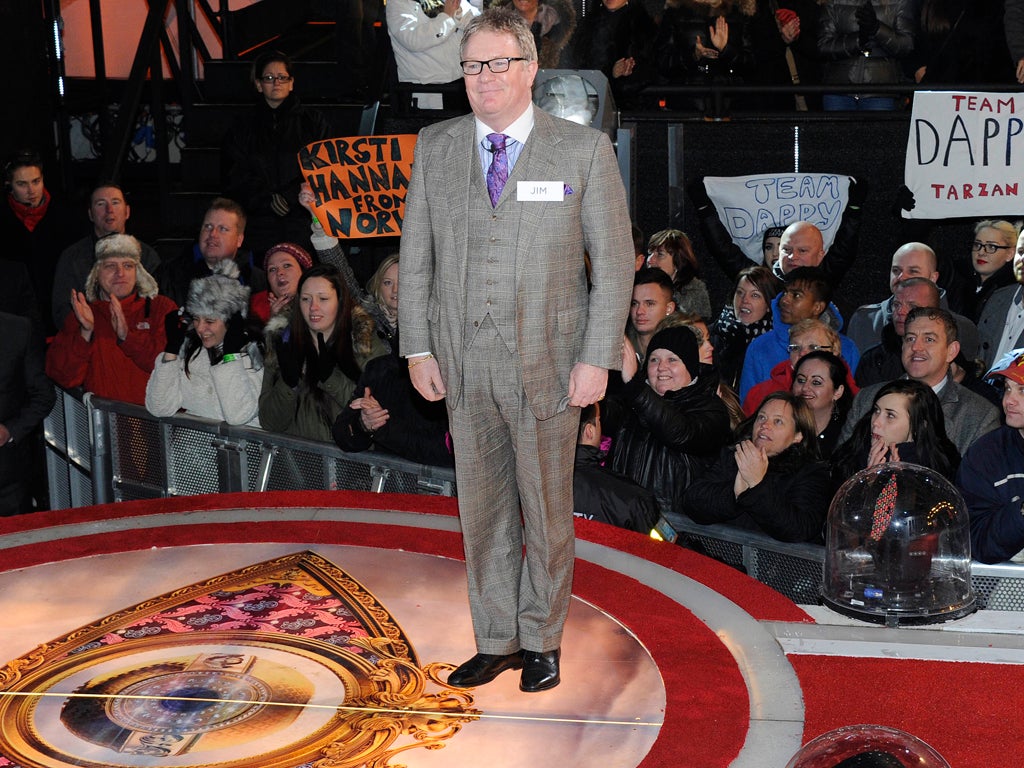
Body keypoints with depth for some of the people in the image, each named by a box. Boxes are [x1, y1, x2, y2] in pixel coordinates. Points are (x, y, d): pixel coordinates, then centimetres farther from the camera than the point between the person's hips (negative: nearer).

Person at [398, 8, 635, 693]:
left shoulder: (584, 150, -2)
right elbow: (416, 256, 10)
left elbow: (614, 260, -3)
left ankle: (541, 642, 25)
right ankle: (495, 641, 26)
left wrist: (598, 358, -9)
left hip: (548, 363, -3)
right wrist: (418, 347, 4)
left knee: (546, 510, 8)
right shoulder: (435, 148, 7)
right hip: (464, 363, 3)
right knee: (482, 509, 11)